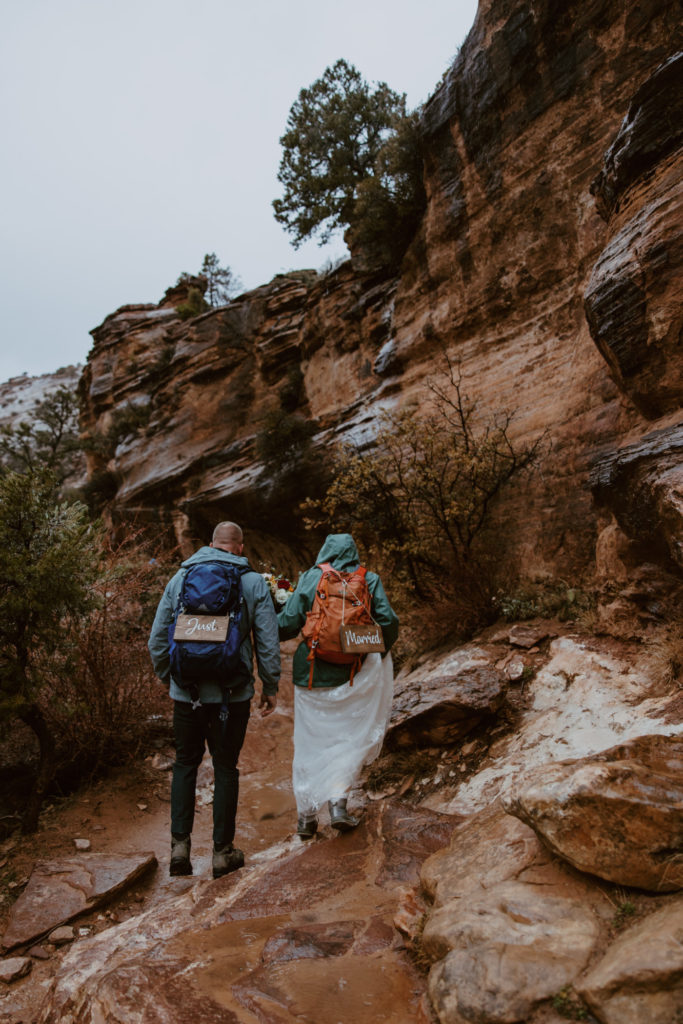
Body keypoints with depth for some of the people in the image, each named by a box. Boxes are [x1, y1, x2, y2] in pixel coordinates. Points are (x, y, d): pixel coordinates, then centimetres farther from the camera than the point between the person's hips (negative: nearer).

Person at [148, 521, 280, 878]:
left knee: (185, 764, 18)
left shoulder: (180, 577, 3)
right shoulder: (253, 582, -3)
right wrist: (270, 687, 7)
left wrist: (167, 677, 20)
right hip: (232, 694, -1)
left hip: (186, 691, 2)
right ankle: (223, 851, 20)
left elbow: (157, 638, 6)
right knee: (226, 768, 11)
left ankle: (180, 842, 15)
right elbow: (269, 642, -4)